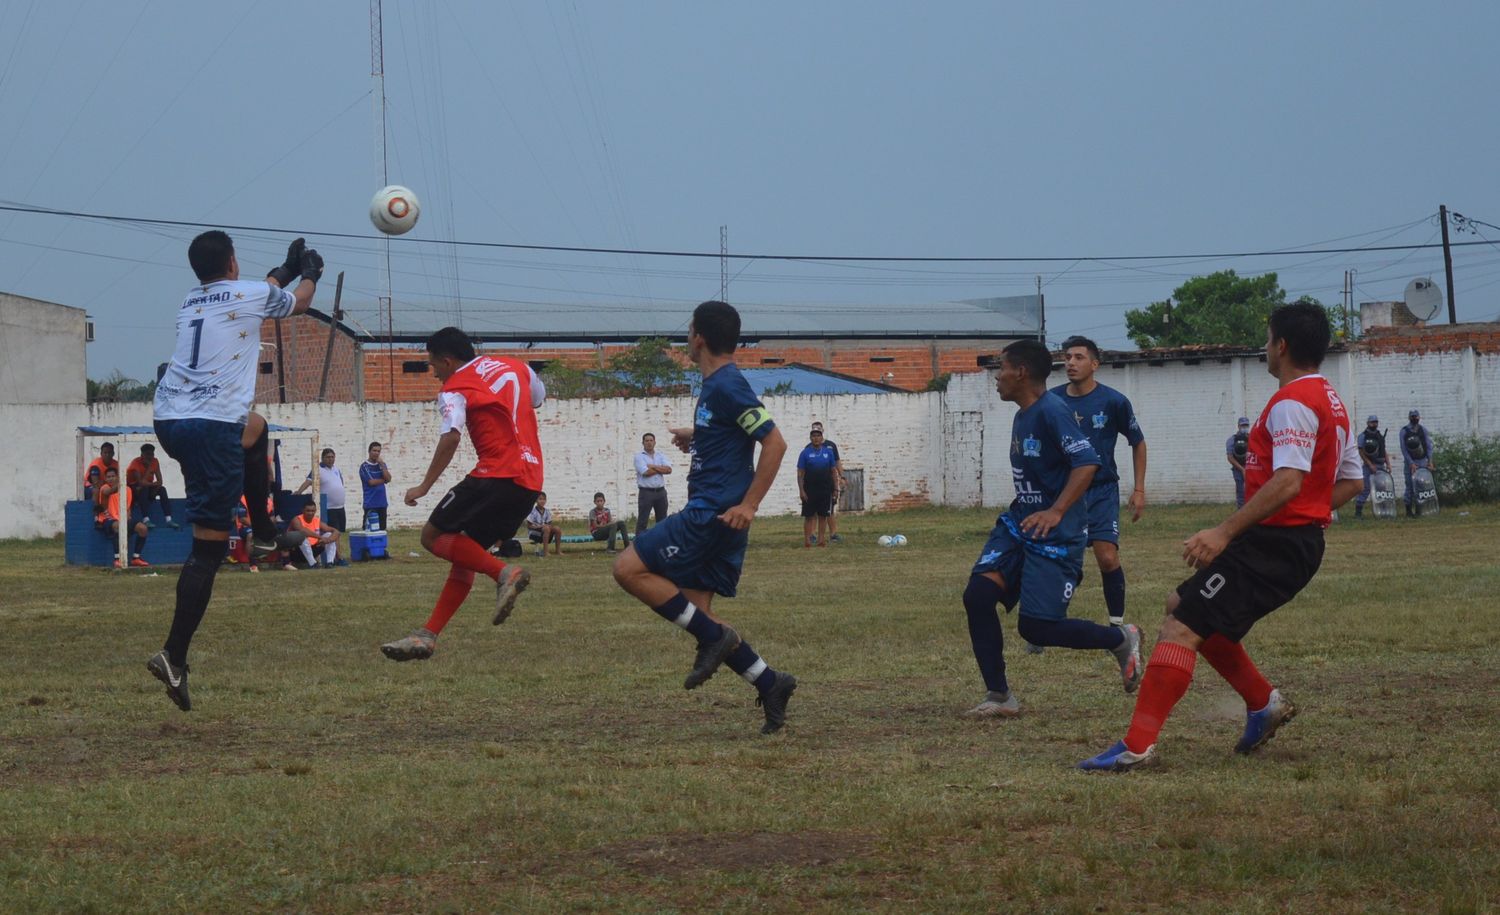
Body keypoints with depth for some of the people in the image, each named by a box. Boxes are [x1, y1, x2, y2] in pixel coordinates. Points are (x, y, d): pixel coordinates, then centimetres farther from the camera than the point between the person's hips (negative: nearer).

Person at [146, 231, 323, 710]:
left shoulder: (190, 302, 19)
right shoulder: (249, 294, 2)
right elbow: (297, 303, 25)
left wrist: (284, 271, 52)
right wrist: (310, 273, 45)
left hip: (169, 420, 7)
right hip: (213, 425, -7)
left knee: (255, 428, 36)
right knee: (209, 545, -7)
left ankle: (263, 533, 37)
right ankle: (174, 655, -17)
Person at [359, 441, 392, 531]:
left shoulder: (382, 465, 12)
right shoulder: (364, 466, -4)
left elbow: (388, 479, -1)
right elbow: (371, 482, -13)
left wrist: (382, 464, -7)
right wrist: (383, 480, 1)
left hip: (382, 503, 5)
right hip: (370, 504, -5)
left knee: (381, 529, 6)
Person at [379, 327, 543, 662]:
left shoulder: (455, 389, -2)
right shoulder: (516, 367, 18)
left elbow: (451, 436, -18)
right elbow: (538, 399, 36)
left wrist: (425, 486, -16)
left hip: (497, 474, -8)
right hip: (531, 480, 8)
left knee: (433, 536, -4)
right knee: (465, 553, 12)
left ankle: (503, 572, -19)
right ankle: (428, 636, 8)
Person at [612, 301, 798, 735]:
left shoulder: (727, 387, -14)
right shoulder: (716, 385, 16)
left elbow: (775, 442, -19)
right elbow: (732, 435, 33)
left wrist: (748, 505, -21)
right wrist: (696, 436, 25)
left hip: (713, 514, -10)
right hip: (709, 515, 10)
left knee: (629, 568, -12)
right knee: (695, 612, 8)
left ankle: (713, 636, -10)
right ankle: (770, 684, 7)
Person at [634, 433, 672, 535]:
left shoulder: (661, 457, 12)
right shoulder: (639, 457, -1)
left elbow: (669, 469, -4)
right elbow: (646, 472, -16)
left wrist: (653, 467, -10)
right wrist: (661, 469, -3)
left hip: (660, 491, 5)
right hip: (646, 492, -5)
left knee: (662, 520, 10)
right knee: (642, 521, -5)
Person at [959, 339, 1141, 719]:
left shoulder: (1051, 412, -16)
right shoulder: (1022, 417, 13)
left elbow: (1087, 463, -25)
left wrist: (1056, 512, -31)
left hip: (1055, 535, -9)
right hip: (1018, 524, 9)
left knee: (1036, 627, -10)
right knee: (978, 595, -10)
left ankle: (1122, 639, 15)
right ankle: (999, 697, -3)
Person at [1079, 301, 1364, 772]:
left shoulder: (1292, 403, -15)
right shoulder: (1331, 401, 17)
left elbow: (1288, 483, -27)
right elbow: (1350, 481, 22)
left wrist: (1225, 532, -27)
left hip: (1272, 542, -10)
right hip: (1302, 544, 10)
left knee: (1180, 628, -14)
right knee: (1182, 606, 20)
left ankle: (1137, 745, -22)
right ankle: (1263, 703, 19)